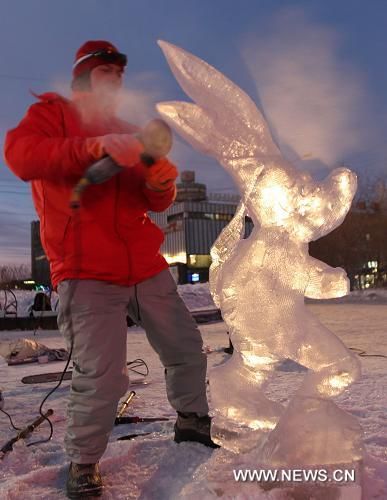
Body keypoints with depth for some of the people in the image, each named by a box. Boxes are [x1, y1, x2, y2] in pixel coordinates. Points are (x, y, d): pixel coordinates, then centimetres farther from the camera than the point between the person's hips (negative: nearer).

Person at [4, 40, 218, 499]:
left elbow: (156, 202, 14)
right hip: (87, 273, -6)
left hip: (145, 267, 6)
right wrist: (97, 147, -30)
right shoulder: (52, 113, 4)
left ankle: (192, 423, 37)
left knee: (186, 348, 13)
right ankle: (83, 462, 13)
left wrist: (161, 184, -12)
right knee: (103, 377, -13)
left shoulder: (127, 132, 18)